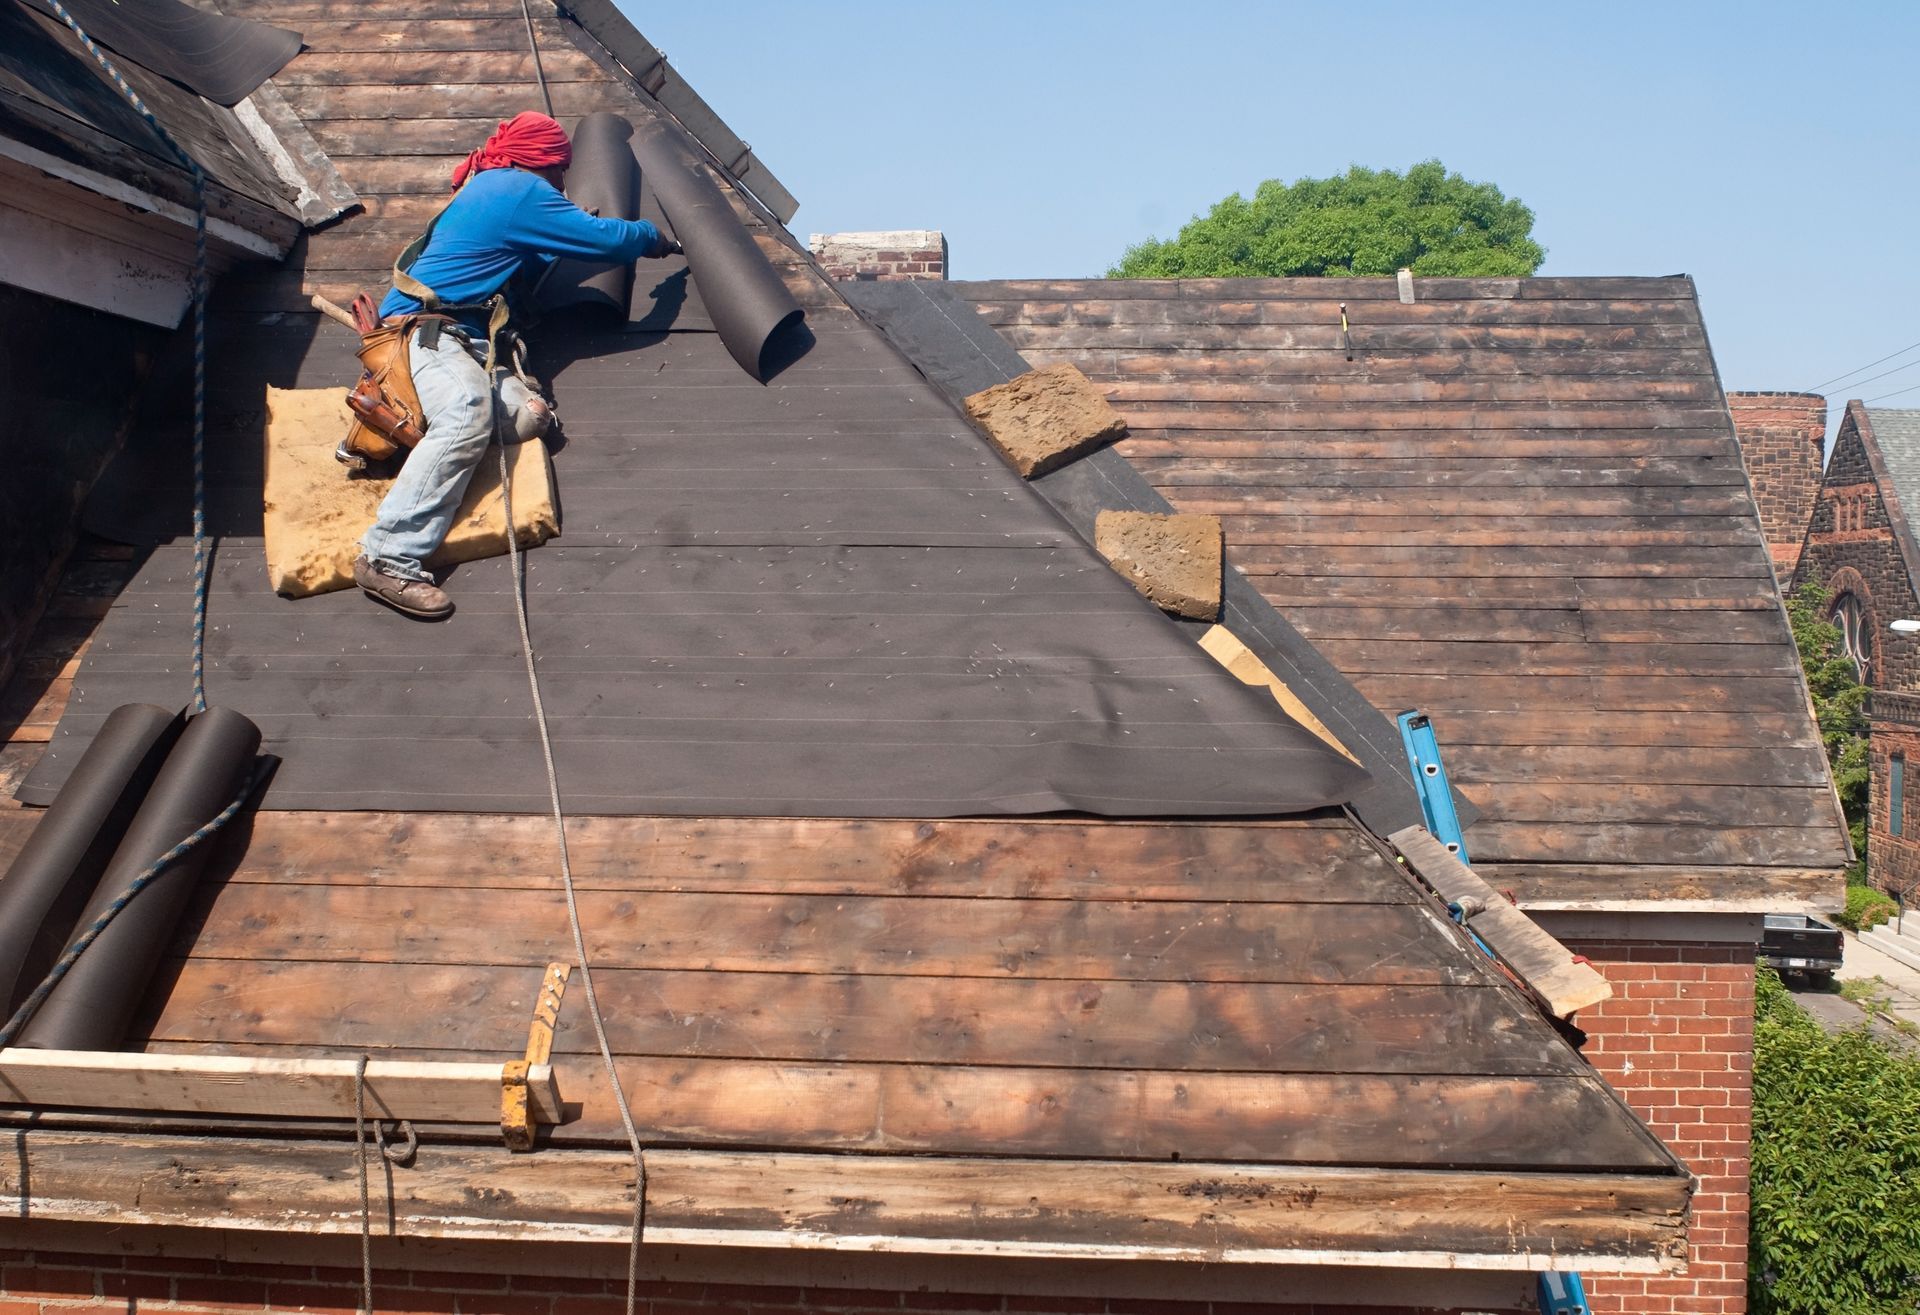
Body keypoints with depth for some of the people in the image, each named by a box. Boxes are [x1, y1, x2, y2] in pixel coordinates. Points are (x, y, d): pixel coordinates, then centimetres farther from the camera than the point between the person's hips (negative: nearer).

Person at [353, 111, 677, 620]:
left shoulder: (488, 186, 27)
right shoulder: (523, 190, -4)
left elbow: (528, 265, 42)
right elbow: (608, 239, -3)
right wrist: (654, 238, 16)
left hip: (459, 338, 9)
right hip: (425, 325, -9)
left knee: (529, 415, -16)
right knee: (469, 412, -37)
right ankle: (389, 558, -46)